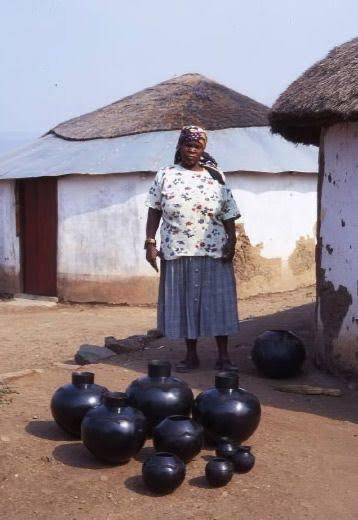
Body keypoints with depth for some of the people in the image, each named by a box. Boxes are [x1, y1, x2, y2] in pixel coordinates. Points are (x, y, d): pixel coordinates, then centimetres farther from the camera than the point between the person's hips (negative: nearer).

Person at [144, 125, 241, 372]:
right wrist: (150, 242, -1)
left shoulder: (216, 177, 6)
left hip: (213, 252, 0)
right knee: (184, 302, 6)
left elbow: (229, 214, 5)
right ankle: (191, 355, 18)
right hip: (177, 252, 1)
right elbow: (154, 211, 6)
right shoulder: (166, 175, 6)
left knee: (218, 301, 0)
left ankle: (223, 356, 9)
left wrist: (231, 242, -5)